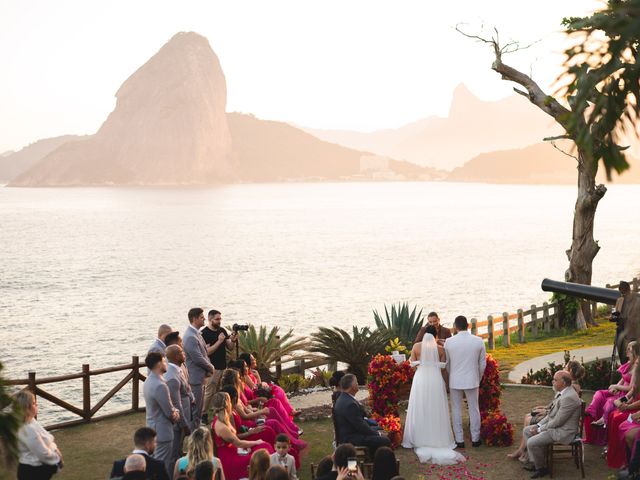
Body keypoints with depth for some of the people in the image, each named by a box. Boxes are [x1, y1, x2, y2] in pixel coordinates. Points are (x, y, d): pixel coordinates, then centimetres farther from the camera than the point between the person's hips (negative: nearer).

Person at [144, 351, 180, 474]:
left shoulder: (149, 381, 4)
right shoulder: (160, 386, -28)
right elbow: (170, 412, -21)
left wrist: (175, 411, -3)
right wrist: (176, 416, 0)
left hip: (153, 426, 10)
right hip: (162, 430, -10)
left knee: (170, 461, 21)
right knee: (162, 466, 1)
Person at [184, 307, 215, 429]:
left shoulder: (196, 334, 12)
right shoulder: (190, 337, -21)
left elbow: (204, 353, 17)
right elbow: (198, 359, -21)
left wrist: (208, 368, 0)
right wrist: (211, 368, -5)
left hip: (200, 377, 10)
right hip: (195, 379, -10)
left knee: (199, 410, 17)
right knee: (195, 412, -4)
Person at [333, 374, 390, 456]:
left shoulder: (343, 399, 7)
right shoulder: (349, 404, -26)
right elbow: (361, 426, -21)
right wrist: (377, 433, -7)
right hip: (350, 439, -11)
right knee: (385, 441, -16)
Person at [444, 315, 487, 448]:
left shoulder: (449, 342, -9)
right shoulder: (479, 341, -7)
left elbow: (446, 363, 0)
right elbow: (482, 363, 1)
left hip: (455, 381, -1)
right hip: (472, 380, 1)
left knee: (456, 410, 9)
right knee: (474, 409, 12)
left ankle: (459, 440, 13)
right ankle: (475, 439, 18)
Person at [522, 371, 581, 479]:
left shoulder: (569, 398, -27)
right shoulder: (562, 393, 6)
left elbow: (557, 421, -24)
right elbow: (552, 414, 15)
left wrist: (540, 429, -13)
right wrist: (539, 425, 5)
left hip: (563, 432, -11)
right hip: (554, 425, 11)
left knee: (532, 442, -21)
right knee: (526, 431, 12)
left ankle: (541, 468, 3)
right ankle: (535, 462, 16)